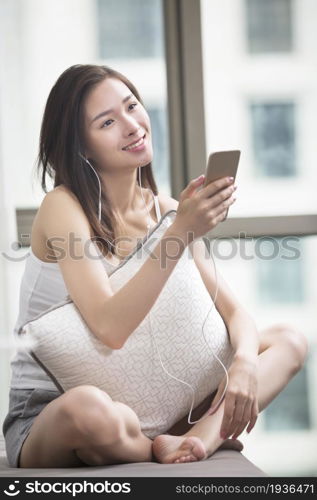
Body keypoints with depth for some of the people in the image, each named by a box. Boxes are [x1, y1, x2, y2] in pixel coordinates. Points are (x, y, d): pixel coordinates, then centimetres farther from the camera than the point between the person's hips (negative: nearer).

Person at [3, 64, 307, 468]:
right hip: (46, 416, -6)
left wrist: (245, 363, -20)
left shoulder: (164, 210, 5)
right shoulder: (63, 207, -15)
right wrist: (180, 233, -31)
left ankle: (203, 436, -26)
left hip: (139, 401, 7)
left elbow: (231, 311, 3)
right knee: (89, 409, -43)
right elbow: (111, 329, -28)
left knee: (288, 340, -1)